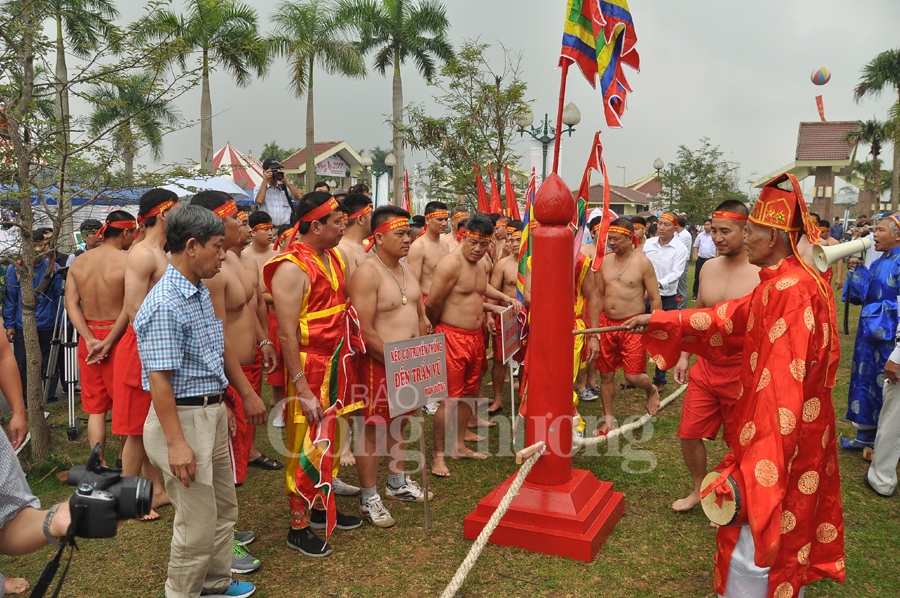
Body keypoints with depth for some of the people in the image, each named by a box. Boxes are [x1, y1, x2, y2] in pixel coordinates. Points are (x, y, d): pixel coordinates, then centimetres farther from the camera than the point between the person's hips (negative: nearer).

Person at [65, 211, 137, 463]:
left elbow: (71, 304, -2)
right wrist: (109, 342, -13)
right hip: (118, 338, -5)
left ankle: (99, 464, 13)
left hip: (88, 338, 5)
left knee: (95, 407, 10)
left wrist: (90, 339, -9)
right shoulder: (128, 261, -13)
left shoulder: (78, 262, 5)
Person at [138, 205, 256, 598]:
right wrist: (176, 443, -24)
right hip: (183, 418, -10)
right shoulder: (164, 304, -21)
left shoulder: (201, 293, 8)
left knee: (225, 507, 20)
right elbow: (158, 379, -23)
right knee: (198, 522, 3)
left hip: (213, 413, 10)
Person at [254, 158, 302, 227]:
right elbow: (259, 200, -12)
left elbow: (298, 198, -2)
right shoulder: (259, 189, 9)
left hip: (286, 226, 2)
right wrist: (265, 180, -4)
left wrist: (286, 181, -3)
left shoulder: (286, 187, 13)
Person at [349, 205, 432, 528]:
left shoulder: (407, 269, 11)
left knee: (398, 423, 20)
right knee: (372, 429, 1)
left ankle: (397, 483, 36)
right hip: (378, 364, -8)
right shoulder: (367, 274, -16)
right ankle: (369, 499, 12)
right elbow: (365, 332, -21)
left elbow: (421, 317, 18)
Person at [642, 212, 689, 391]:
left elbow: (676, 273, -18)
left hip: (667, 299, -4)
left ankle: (660, 379, 20)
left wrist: (659, 283, -34)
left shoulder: (680, 249, -9)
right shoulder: (648, 243, 2)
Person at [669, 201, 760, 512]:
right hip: (705, 366, 5)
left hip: (742, 371, -5)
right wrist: (684, 356, 12)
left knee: (739, 443, 10)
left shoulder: (762, 273, -14)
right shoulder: (709, 268, 5)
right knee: (690, 433, 11)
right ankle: (699, 489, 35)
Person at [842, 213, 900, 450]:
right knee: (866, 380, 14)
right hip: (871, 331, 9)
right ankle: (867, 435, 26)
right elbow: (865, 292, 13)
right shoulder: (881, 262, 10)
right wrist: (856, 270, 2)